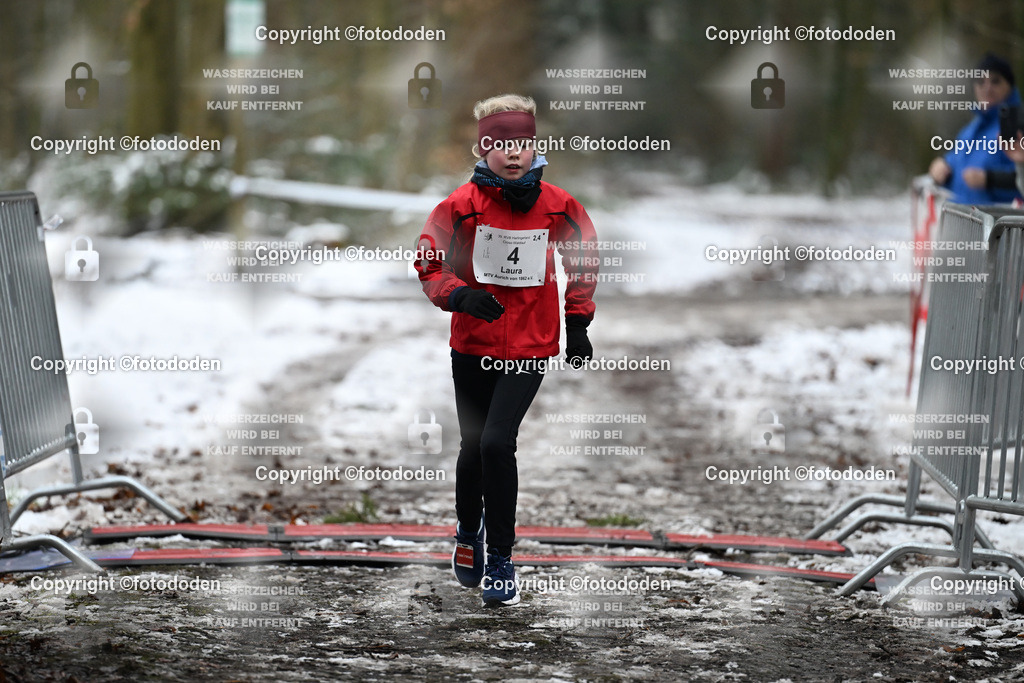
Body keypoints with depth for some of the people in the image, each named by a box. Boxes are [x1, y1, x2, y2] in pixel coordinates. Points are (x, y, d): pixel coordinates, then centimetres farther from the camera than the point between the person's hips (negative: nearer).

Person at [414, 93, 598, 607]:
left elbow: (583, 261, 12)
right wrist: (460, 295, -19)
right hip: (473, 343, 1)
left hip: (530, 347, -1)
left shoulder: (557, 206, -3)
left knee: (496, 442, -15)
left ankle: (501, 559, -1)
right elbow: (429, 263, -1)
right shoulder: (463, 205, -7)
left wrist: (577, 324, 11)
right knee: (474, 447, 10)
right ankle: (469, 532, 41)